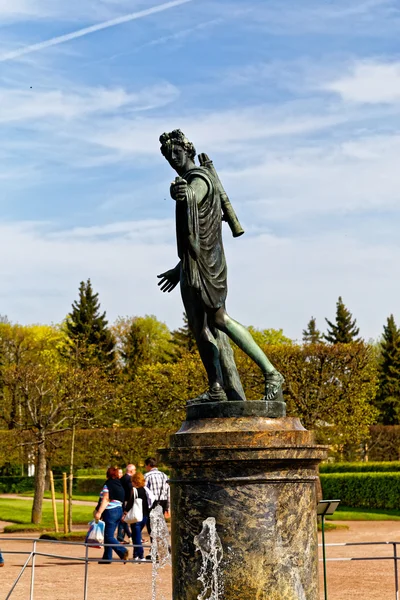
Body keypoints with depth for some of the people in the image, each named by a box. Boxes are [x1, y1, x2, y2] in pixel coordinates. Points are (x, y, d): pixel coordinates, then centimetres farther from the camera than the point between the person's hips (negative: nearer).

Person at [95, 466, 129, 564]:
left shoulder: (108, 485, -8)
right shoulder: (120, 485, 13)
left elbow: (105, 500, -16)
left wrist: (99, 512, -20)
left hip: (110, 511, -8)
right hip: (119, 510, 8)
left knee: (109, 536, -7)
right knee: (109, 535, 13)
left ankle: (122, 551, -23)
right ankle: (107, 557, 13)